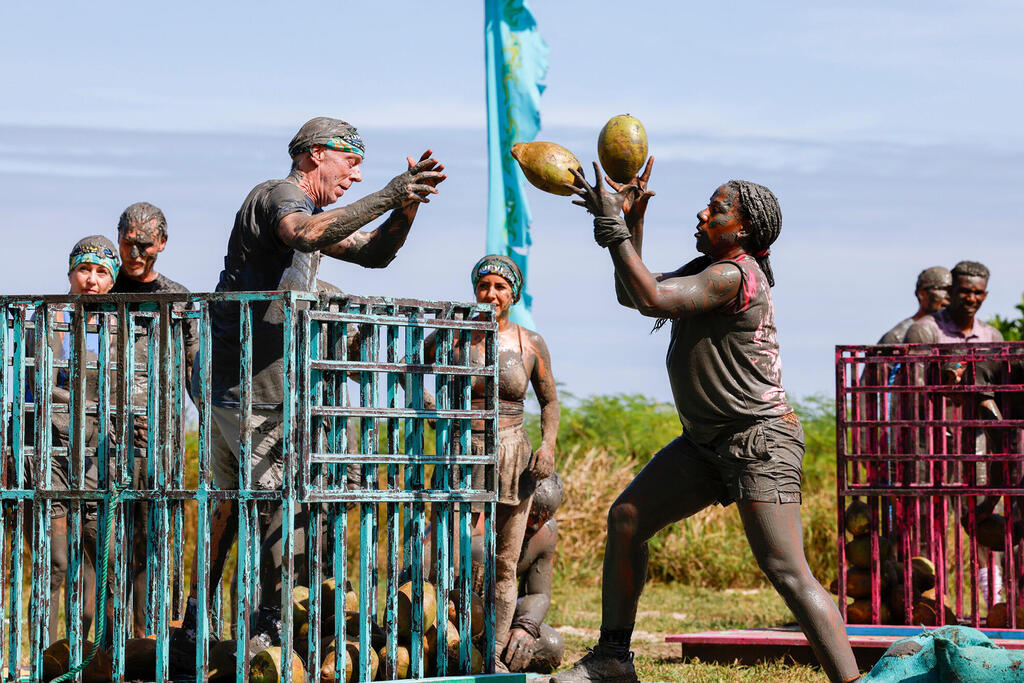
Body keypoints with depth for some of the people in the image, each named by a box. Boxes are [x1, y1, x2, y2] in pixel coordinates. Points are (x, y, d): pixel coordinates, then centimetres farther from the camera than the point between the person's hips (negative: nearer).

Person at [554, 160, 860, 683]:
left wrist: (612, 227, -22)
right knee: (626, 518, 10)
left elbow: (652, 300, -30)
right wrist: (632, 220, 9)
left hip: (759, 442, -10)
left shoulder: (734, 275, -19)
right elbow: (633, 294, 19)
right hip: (707, 440, 10)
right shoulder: (709, 267, 11)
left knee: (788, 574, -18)